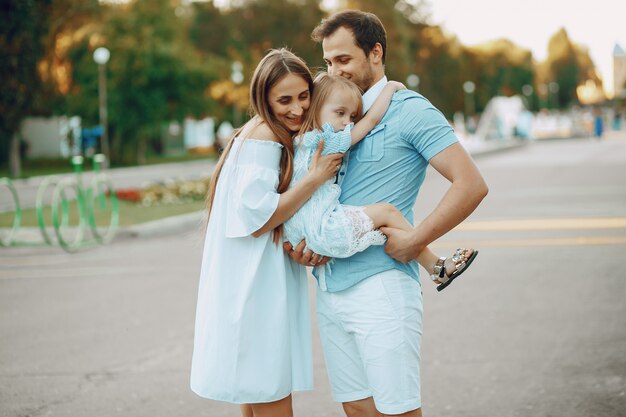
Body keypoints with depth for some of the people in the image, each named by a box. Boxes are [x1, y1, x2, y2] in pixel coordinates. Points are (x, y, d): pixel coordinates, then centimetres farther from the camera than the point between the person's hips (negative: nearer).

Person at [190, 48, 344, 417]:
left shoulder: (283, 137, 14)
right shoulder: (263, 135, -14)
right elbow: (257, 219, -20)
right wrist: (316, 178, -20)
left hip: (265, 280, 10)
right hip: (255, 285, -10)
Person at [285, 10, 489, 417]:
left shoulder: (409, 110, -5)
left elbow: (472, 185, -13)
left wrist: (414, 240, -16)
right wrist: (306, 242, 3)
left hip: (381, 287, -7)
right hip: (331, 288, 7)